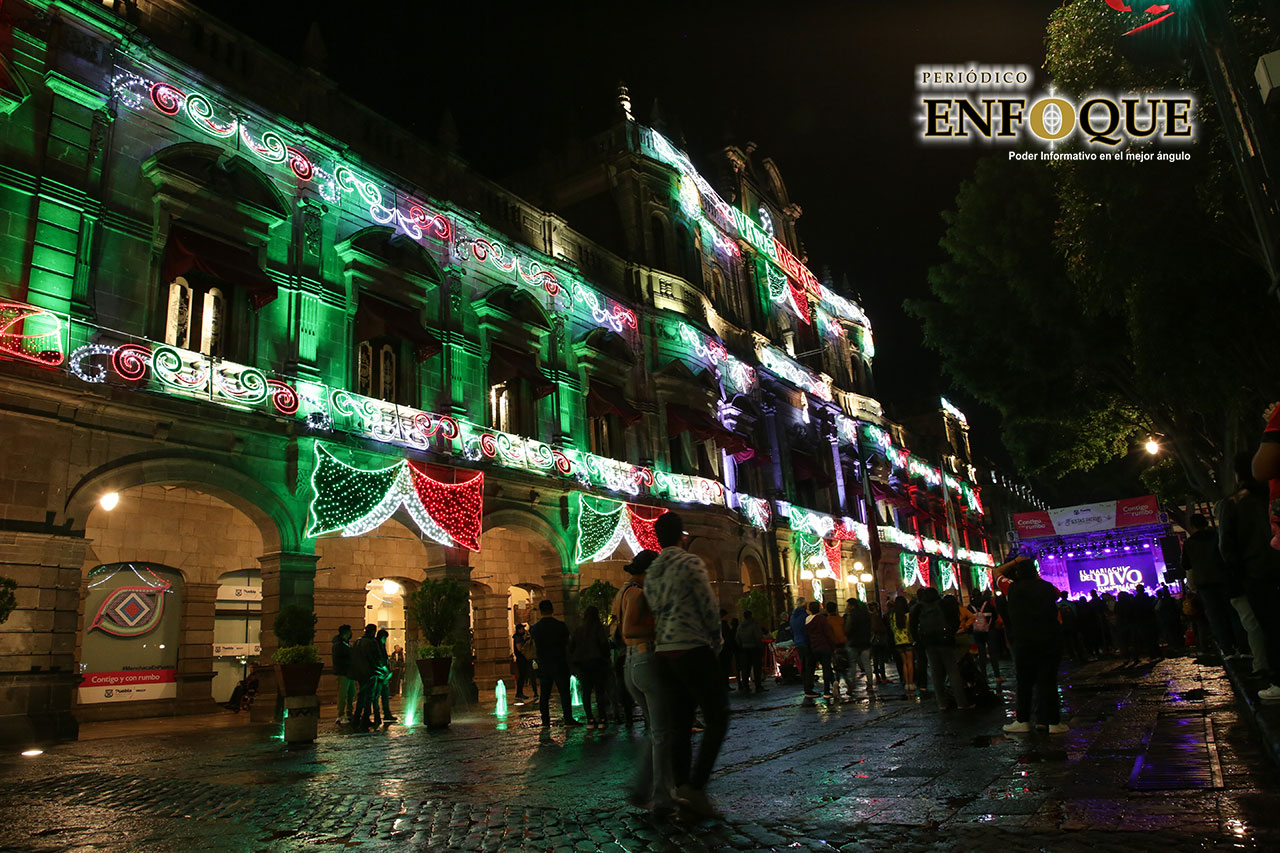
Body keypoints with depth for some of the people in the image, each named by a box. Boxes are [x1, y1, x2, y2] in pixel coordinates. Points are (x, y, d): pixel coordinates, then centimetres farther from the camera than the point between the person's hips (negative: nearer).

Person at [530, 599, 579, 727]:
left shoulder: (535, 628, -2)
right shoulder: (561, 625, -9)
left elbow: (535, 644, 11)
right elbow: (567, 642, 3)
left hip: (543, 665, 3)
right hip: (559, 663, -3)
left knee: (544, 694, 9)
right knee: (564, 692, 1)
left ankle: (545, 720, 9)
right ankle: (568, 719, -2)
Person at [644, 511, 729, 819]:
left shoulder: (650, 574, 13)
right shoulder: (690, 563, -9)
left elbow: (655, 612, 14)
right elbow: (709, 607, -9)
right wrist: (717, 643, 5)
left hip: (664, 652, 7)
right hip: (693, 649, -7)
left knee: (680, 722, 10)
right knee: (717, 718, -1)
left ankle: (682, 787, 13)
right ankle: (696, 785, -9)